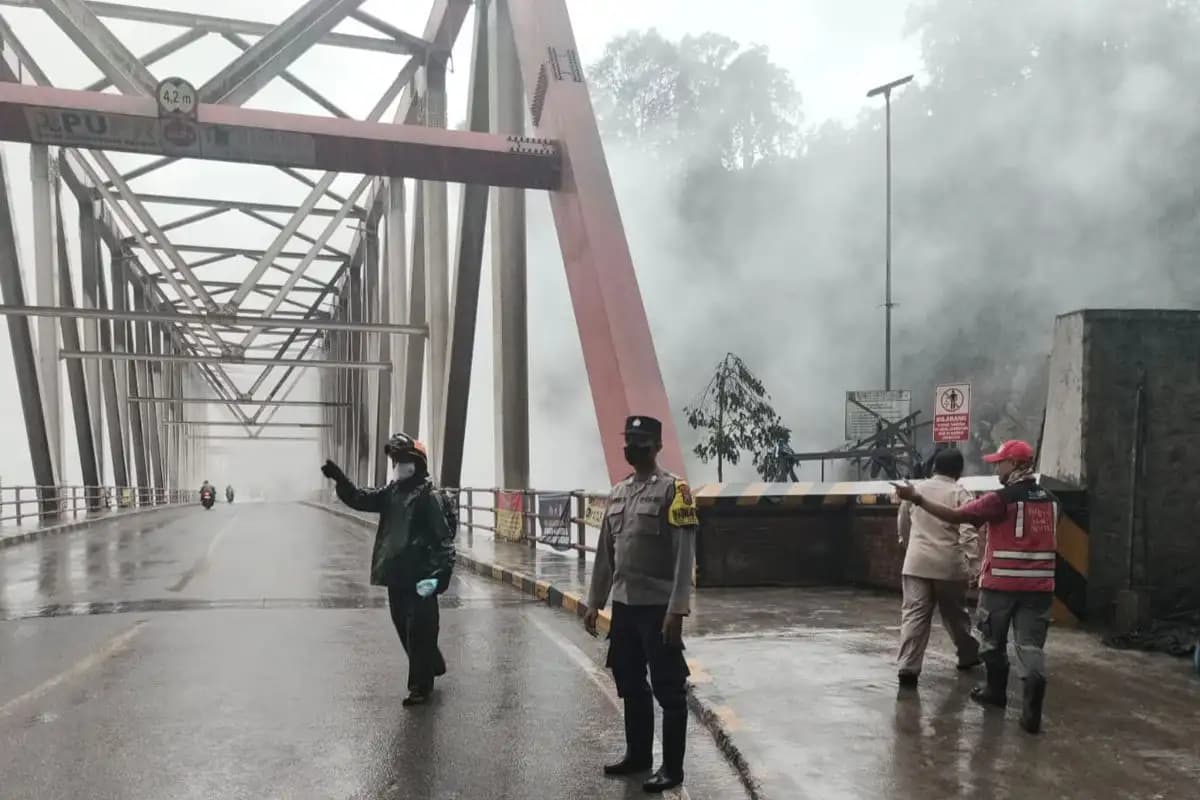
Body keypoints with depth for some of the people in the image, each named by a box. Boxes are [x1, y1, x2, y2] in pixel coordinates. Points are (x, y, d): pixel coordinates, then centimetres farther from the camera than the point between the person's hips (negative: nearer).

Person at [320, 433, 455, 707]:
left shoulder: (427, 497, -13)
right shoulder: (391, 492, 11)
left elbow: (443, 537, -17)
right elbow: (359, 499, 6)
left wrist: (439, 573, -24)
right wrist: (339, 479, -10)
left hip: (419, 576, -8)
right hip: (396, 574, 8)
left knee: (419, 631, -1)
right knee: (404, 628, 19)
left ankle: (420, 686, 10)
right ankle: (432, 666, 39)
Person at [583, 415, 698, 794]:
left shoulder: (674, 488, -10)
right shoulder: (617, 492, 11)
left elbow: (685, 555, -14)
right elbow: (605, 552, 15)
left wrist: (676, 609, -19)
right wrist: (594, 602, 13)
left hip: (657, 607, -7)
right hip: (623, 606, 7)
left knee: (668, 690, 3)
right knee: (630, 685, 17)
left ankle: (672, 767, 14)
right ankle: (637, 754, 31)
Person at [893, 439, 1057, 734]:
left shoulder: (1002, 499, -13)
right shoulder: (1049, 500, 8)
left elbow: (955, 516, -15)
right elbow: (1048, 540, 18)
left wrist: (916, 498, -11)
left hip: (1001, 583, -4)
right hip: (1039, 586, 5)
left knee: (994, 640, 16)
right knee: (1031, 645, 2)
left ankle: (996, 691, 33)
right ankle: (1031, 708, -12)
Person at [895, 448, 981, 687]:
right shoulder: (960, 494, -3)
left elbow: (903, 525, 22)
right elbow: (968, 532, -15)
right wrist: (973, 564, -14)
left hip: (917, 563, 2)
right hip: (949, 564, -2)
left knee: (914, 615, -2)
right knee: (955, 613, 18)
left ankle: (908, 667, -12)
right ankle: (968, 654, 37)